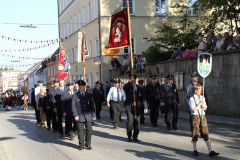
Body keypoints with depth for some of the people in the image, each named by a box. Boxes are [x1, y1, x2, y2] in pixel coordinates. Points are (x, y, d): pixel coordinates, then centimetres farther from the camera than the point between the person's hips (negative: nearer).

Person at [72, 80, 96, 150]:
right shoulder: (75, 95, 5)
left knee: (89, 130, 0)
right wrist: (75, 115, -9)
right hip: (80, 117, -2)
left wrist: (93, 115, 7)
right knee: (80, 132, 1)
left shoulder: (89, 95, 11)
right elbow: (73, 106, 1)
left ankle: (88, 144, 13)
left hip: (88, 116, 2)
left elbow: (91, 105, 12)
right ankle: (81, 145, 14)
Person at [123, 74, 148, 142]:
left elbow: (143, 99, 13)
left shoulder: (139, 89, 15)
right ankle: (129, 136, 5)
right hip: (129, 108, -3)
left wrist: (145, 107, 4)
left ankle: (135, 137, 15)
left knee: (137, 123, -1)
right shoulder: (128, 87, 6)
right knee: (130, 122, -13)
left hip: (137, 108, 3)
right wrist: (130, 82, -22)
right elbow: (124, 88, -21)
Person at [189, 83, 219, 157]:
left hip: (203, 116, 5)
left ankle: (210, 151, -3)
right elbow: (194, 110, -13)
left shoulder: (202, 98, 10)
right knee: (195, 133, 4)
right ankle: (195, 150, 20)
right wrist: (200, 103, -15)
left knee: (206, 133, -1)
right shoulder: (191, 99, -7)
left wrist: (203, 105, -7)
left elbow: (205, 108, 14)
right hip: (195, 117, -4)